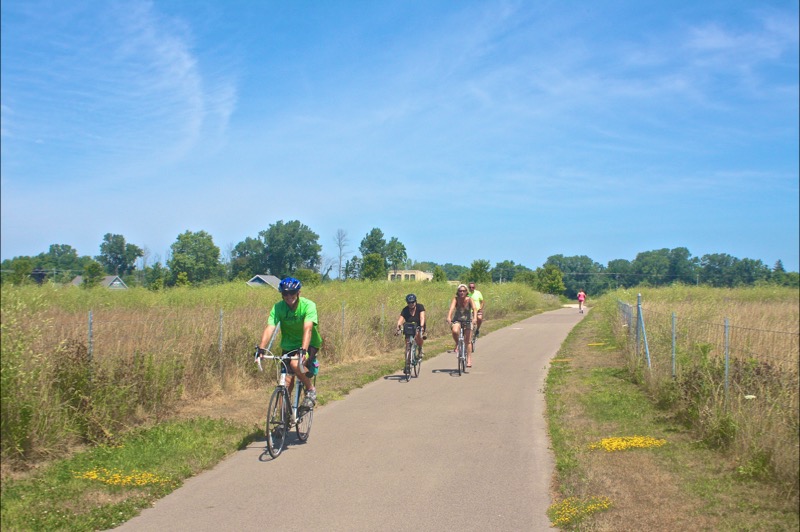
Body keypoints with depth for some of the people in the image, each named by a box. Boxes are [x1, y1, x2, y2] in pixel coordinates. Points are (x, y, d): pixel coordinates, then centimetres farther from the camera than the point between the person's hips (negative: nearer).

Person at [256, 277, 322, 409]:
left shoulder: (308, 305, -22)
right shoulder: (278, 307, -14)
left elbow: (307, 329, -35)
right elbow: (269, 328, -24)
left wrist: (303, 350, -48)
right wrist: (261, 348, -39)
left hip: (309, 345, -3)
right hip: (289, 346, 3)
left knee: (296, 364, -31)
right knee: (286, 383, -1)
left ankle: (311, 389, -6)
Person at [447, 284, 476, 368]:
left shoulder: (469, 299, -16)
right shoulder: (456, 299, -15)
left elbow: (474, 308, -30)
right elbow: (452, 308, -30)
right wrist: (449, 317, -48)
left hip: (467, 321, 0)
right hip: (457, 320, 0)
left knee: (467, 340, -9)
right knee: (455, 331, -31)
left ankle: (469, 360, 0)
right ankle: (457, 344, -2)